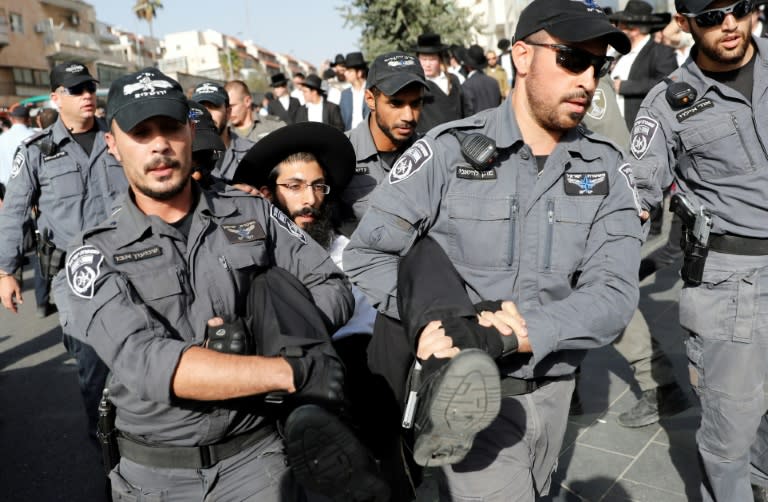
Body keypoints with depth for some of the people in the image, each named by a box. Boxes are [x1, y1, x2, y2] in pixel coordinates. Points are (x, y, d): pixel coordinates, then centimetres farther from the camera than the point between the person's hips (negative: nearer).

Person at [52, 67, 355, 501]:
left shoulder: (253, 214, -1)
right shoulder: (94, 254, -7)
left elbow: (335, 290, -2)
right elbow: (146, 363, -22)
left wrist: (264, 335, -20)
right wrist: (290, 371, -29)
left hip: (255, 453, 0)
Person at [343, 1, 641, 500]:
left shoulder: (606, 167, -4)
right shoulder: (449, 149, -13)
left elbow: (615, 293, -13)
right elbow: (366, 254, -10)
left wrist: (520, 333, -29)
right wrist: (427, 320, -27)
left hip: (552, 390, 5)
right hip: (468, 391, -5)